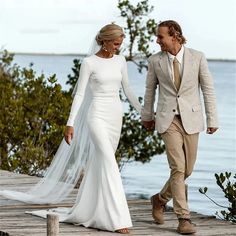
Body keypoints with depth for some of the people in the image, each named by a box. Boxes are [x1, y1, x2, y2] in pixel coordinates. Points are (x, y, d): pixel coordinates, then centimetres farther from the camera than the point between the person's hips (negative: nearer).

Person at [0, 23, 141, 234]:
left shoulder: (120, 61, 8)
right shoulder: (89, 63, -8)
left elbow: (127, 89, 18)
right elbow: (79, 94, -8)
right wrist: (70, 123, -11)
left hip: (116, 116, 6)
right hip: (97, 115, -6)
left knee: (100, 164, 10)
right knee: (109, 163, -17)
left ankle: (86, 208, 24)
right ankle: (117, 218, -21)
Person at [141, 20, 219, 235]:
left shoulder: (197, 57, -4)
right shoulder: (155, 61, -1)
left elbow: (208, 88, 0)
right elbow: (150, 89, 13)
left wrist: (212, 119, -1)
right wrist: (147, 116, 22)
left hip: (190, 118, 1)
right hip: (168, 119, -1)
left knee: (187, 169, 8)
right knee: (178, 168, -13)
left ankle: (161, 199, 34)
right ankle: (184, 219, -9)